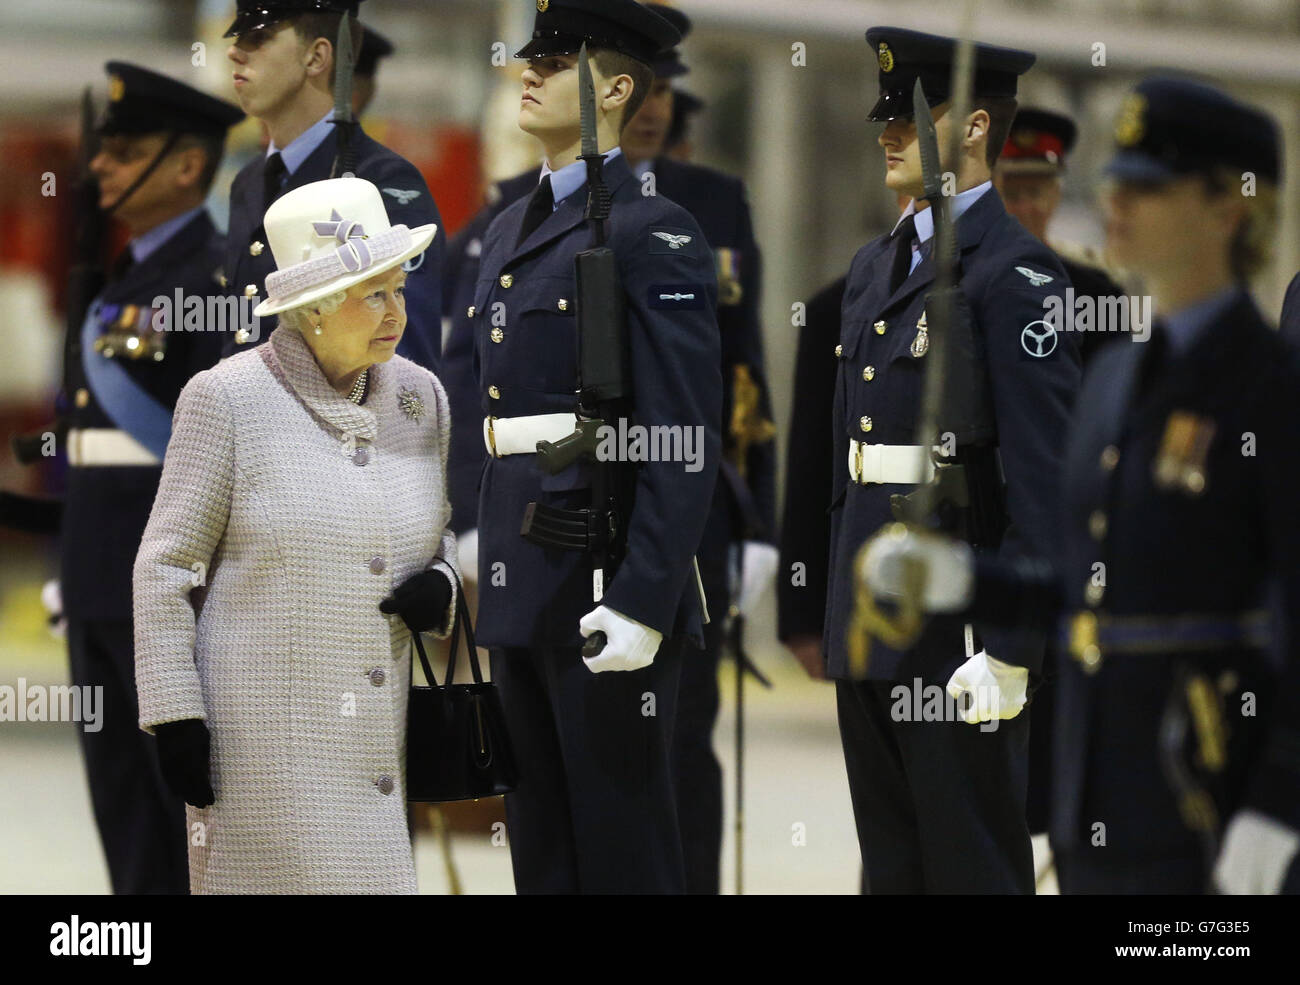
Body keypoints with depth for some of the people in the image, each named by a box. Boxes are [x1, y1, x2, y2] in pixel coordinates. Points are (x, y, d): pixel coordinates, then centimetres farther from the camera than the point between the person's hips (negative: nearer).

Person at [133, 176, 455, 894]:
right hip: (262, 725, -5)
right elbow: (166, 569, -3)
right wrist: (175, 716, -9)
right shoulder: (226, 400, -6)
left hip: (382, 722, 5)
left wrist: (442, 586, -2)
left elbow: (445, 535, 22)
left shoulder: (418, 397, 8)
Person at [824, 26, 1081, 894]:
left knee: (971, 864, -3)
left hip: (958, 623, -8)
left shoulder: (1017, 276, -12)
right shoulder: (875, 267, 16)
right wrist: (839, 609, 16)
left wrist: (1010, 652, -20)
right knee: (891, 862, 12)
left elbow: (1045, 476, -17)